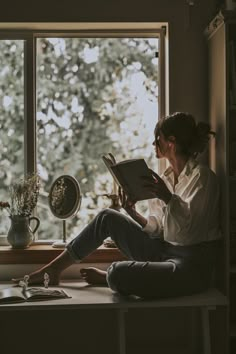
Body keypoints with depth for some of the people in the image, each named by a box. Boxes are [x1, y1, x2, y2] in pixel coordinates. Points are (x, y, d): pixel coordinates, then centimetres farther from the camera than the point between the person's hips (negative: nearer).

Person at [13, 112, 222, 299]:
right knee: (108, 218, 3)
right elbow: (158, 227, 10)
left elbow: (191, 229, -23)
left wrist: (168, 198, -35)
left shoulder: (202, 176, -13)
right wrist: (134, 215, -8)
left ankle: (106, 277, 9)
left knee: (118, 273, -30)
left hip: (192, 266, -8)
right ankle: (53, 270, 9)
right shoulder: (167, 176, 13)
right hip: (163, 251, 8)